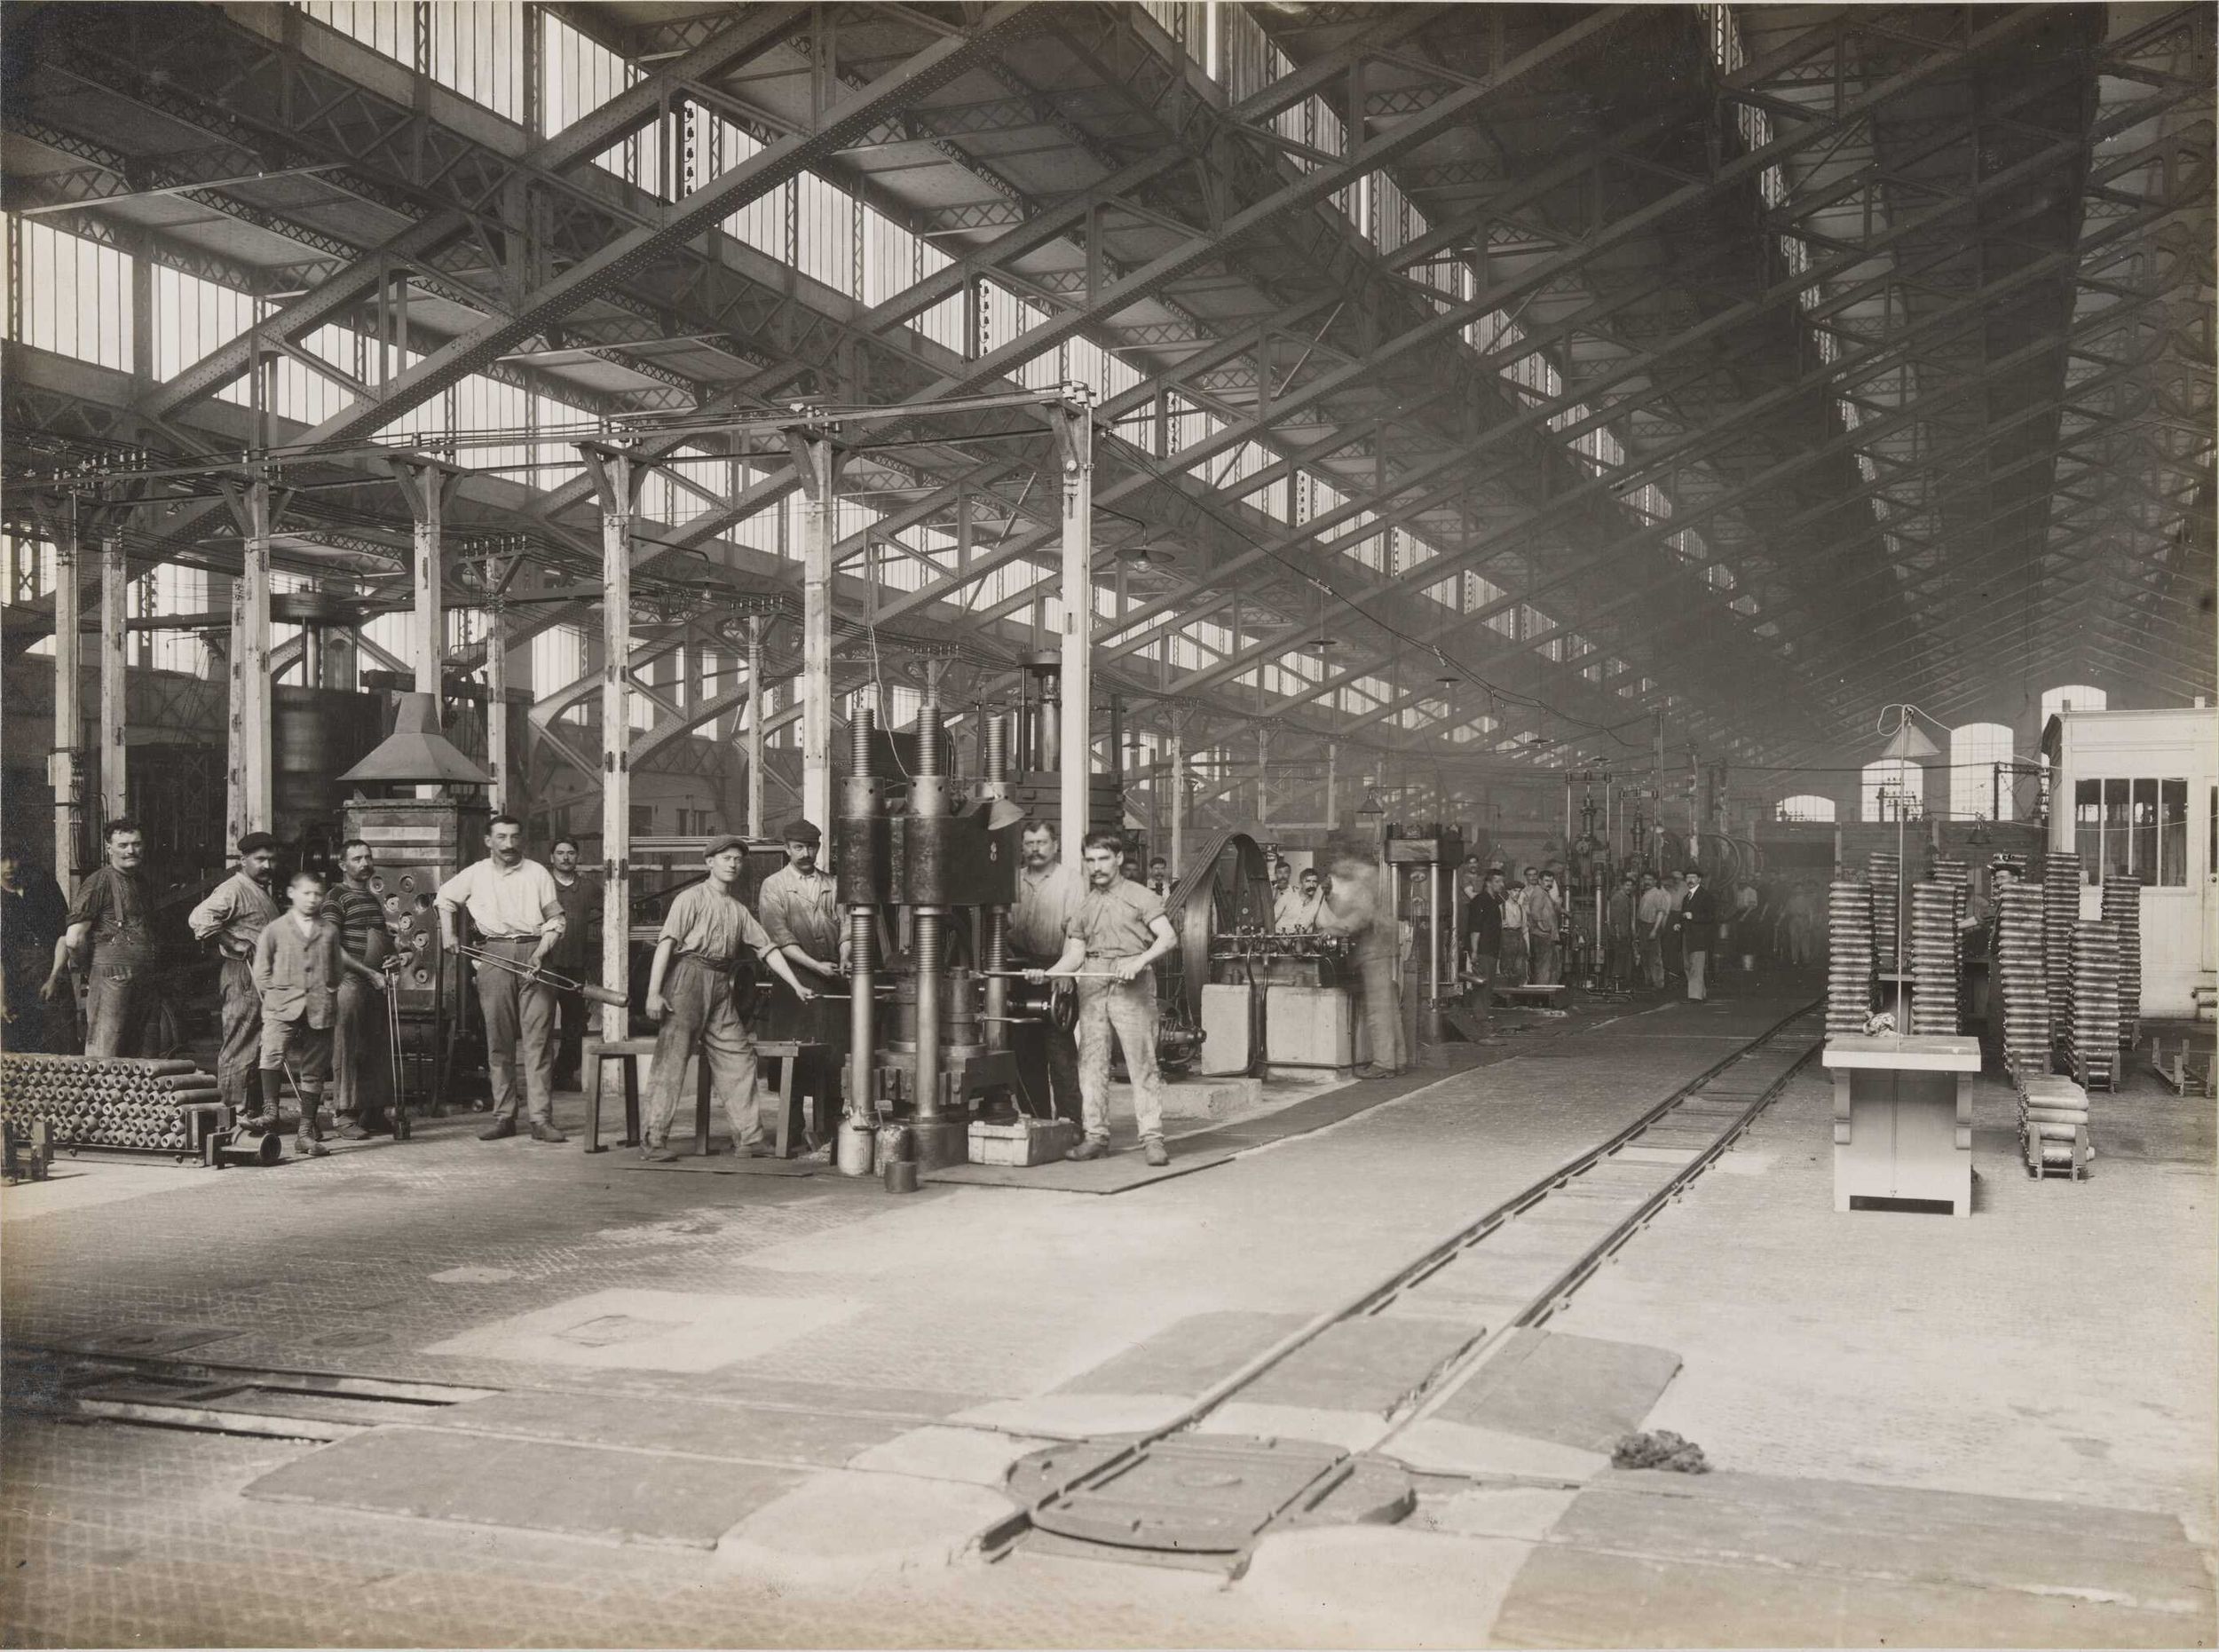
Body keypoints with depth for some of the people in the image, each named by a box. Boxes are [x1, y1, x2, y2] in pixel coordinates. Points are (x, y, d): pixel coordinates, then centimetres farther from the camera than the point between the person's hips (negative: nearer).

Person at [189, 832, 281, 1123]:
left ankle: (255, 1110, 20)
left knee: (261, 1046, 13)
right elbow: (199, 918, -23)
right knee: (241, 1045, -7)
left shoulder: (265, 892, 20)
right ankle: (237, 1111, -4)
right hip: (243, 975, -10)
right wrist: (235, 946, -22)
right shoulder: (233, 889, -10)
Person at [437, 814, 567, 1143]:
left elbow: (555, 920, 4)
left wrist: (540, 953, -9)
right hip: (494, 956, 2)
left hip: (533, 954, -1)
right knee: (498, 1040, 3)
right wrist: (447, 934, 13)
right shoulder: (475, 874, 11)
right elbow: (445, 899, 27)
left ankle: (541, 1119, -6)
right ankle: (503, 1117, 10)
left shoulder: (538, 873, 7)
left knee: (538, 1039, -6)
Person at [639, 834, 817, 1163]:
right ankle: (654, 1139, -8)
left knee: (738, 1056, 5)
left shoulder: (739, 908, 18)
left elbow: (767, 947, 17)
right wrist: (654, 992, -19)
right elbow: (667, 942, -10)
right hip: (688, 976, -7)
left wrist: (797, 985, 9)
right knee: (672, 1055, -9)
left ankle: (747, 1136, 12)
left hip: (721, 985, 7)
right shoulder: (692, 898, -1)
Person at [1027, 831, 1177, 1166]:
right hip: (1091, 985, 5)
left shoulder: (1140, 897, 5)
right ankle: (1096, 1136, 7)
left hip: (1131, 985, -4)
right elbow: (1075, 955, 13)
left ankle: (1152, 1137, -6)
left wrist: (1139, 960, -19)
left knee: (1142, 1061, -7)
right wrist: (1047, 973, -6)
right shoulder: (1082, 907, 18)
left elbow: (1168, 937, -4)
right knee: (1091, 1062, 2)